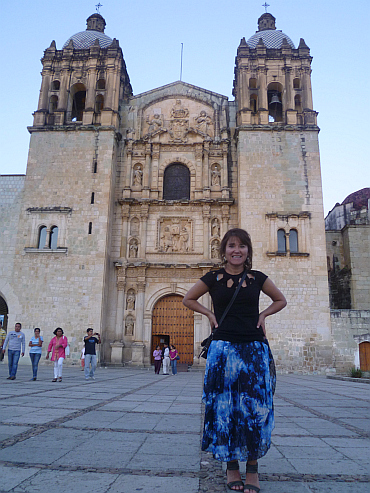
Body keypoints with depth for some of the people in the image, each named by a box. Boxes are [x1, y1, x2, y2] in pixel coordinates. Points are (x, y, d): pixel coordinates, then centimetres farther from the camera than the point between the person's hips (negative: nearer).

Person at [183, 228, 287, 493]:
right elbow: (188, 299, 15)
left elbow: (281, 300, 19)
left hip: (254, 349, 1)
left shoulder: (258, 278, 5)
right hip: (223, 349, 0)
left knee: (255, 409, 2)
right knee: (225, 409, 4)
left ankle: (253, 468, 19)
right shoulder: (213, 278, 3)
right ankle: (232, 466, 21)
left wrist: (263, 315, 4)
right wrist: (210, 314, 3)